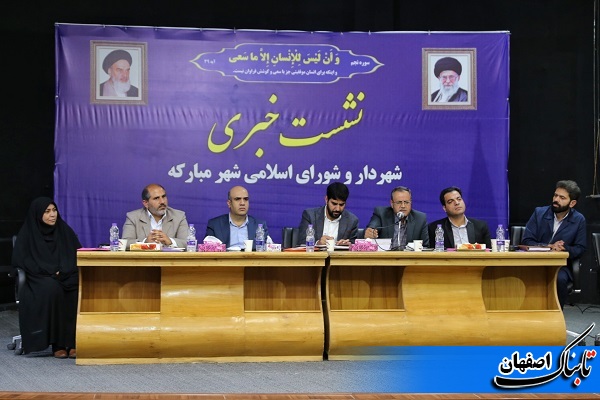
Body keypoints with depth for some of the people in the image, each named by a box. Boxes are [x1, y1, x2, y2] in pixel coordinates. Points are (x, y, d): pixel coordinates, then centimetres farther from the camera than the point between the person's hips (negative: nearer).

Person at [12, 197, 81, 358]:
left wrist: (64, 271, -11)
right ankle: (58, 343, -33)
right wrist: (50, 272, -15)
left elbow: (79, 255, 10)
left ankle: (73, 342, -32)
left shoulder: (64, 230, 14)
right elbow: (20, 260, -5)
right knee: (52, 289, -38)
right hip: (40, 279, -2)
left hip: (66, 276, 2)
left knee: (80, 288, -33)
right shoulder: (27, 233, 5)